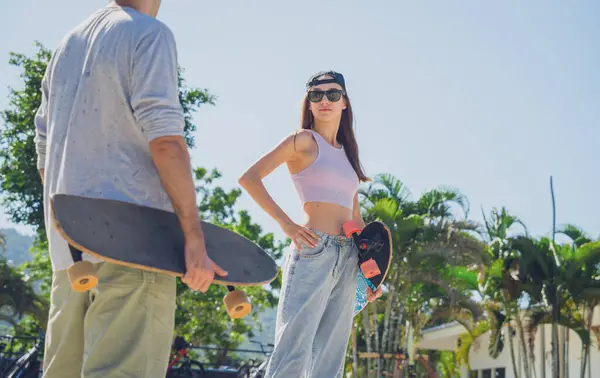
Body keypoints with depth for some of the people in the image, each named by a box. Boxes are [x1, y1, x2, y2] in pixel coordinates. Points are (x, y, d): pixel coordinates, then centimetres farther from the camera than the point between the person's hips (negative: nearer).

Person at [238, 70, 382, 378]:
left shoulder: (347, 152, 20)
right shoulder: (304, 140, 1)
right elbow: (248, 178, -8)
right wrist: (286, 225, -14)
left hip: (349, 260, 7)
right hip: (314, 251, -7)